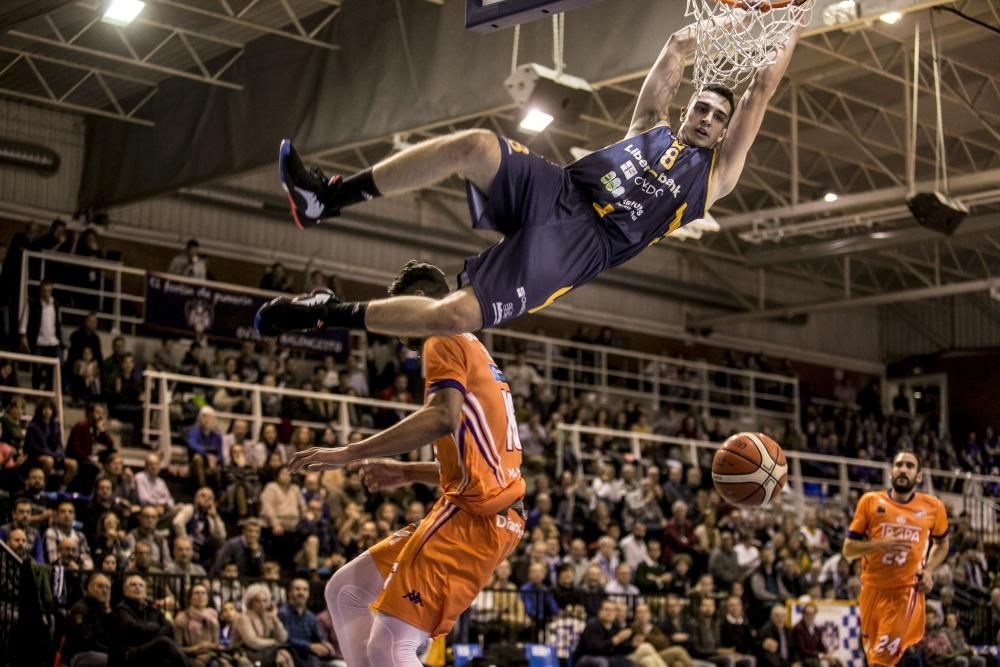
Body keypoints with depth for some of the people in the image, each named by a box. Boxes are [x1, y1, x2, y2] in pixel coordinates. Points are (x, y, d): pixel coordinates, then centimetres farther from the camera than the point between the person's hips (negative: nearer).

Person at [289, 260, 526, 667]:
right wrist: (409, 473, 28)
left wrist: (349, 454, -25)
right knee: (345, 592, 14)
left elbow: (443, 418, -24)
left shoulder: (444, 341, -4)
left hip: (472, 514, -10)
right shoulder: (474, 351, 25)